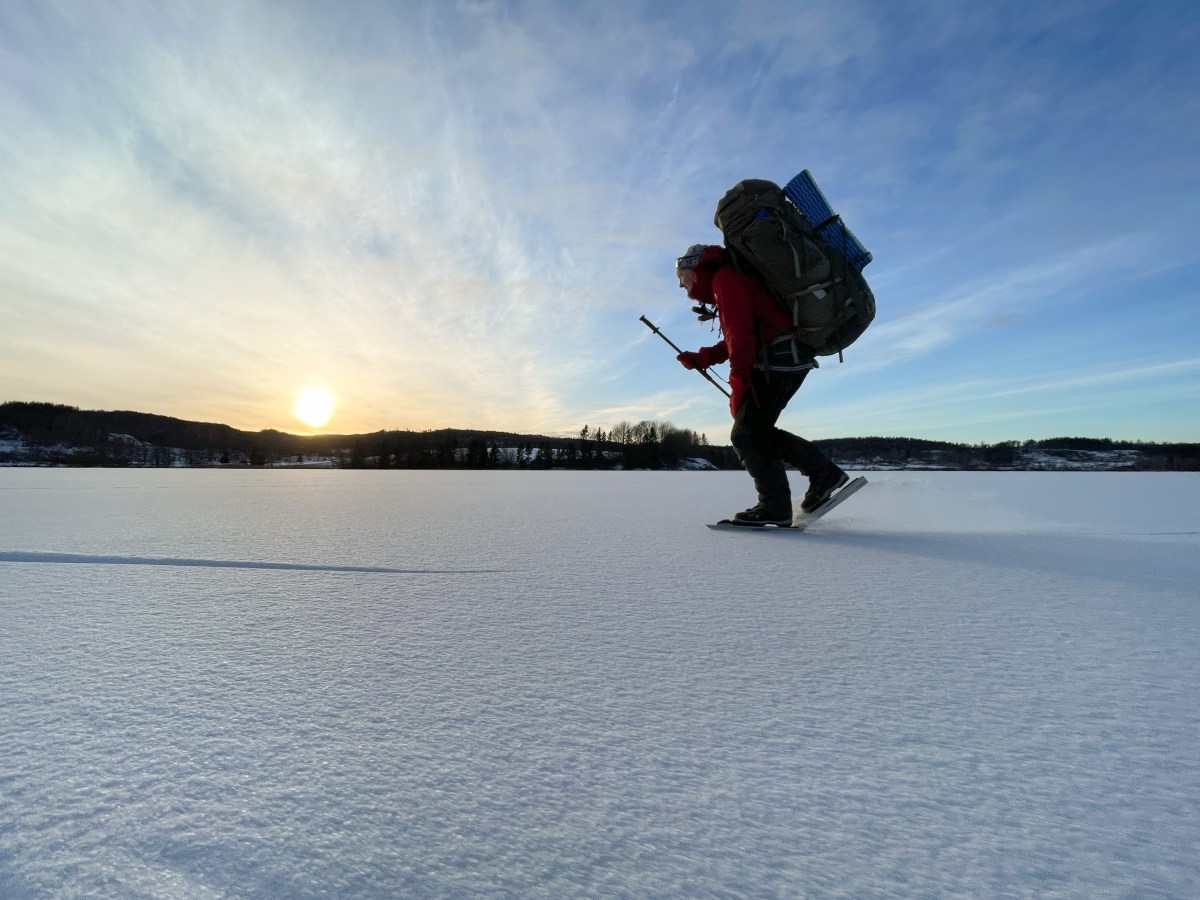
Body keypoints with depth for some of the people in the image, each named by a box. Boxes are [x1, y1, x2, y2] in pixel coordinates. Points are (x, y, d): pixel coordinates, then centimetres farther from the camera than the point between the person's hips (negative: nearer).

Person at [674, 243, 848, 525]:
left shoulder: (724, 279, -6)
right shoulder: (725, 284, 26)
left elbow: (741, 335, -16)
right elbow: (734, 342, 27)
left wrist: (738, 387, -16)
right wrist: (699, 359, 19)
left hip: (779, 359, -10)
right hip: (790, 359, 10)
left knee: (746, 434, -8)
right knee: (758, 430, 14)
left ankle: (775, 507, -4)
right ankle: (824, 472, 15)